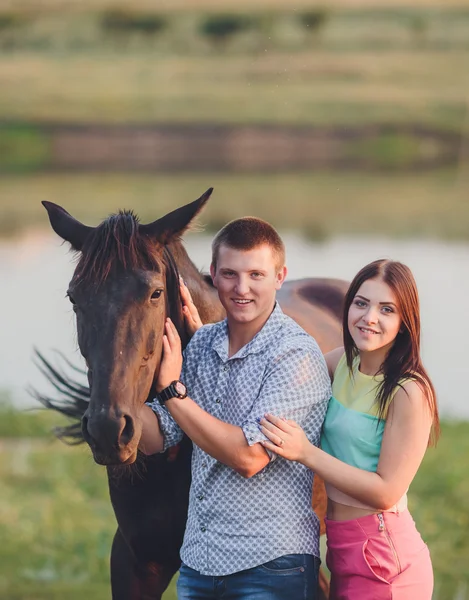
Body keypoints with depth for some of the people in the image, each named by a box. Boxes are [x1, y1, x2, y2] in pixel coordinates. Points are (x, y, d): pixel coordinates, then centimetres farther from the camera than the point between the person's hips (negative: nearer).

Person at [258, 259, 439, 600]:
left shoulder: (410, 393, -18)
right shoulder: (346, 362, 5)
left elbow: (386, 492, -19)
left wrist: (305, 452, -23)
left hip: (380, 555, -8)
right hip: (342, 547, 8)